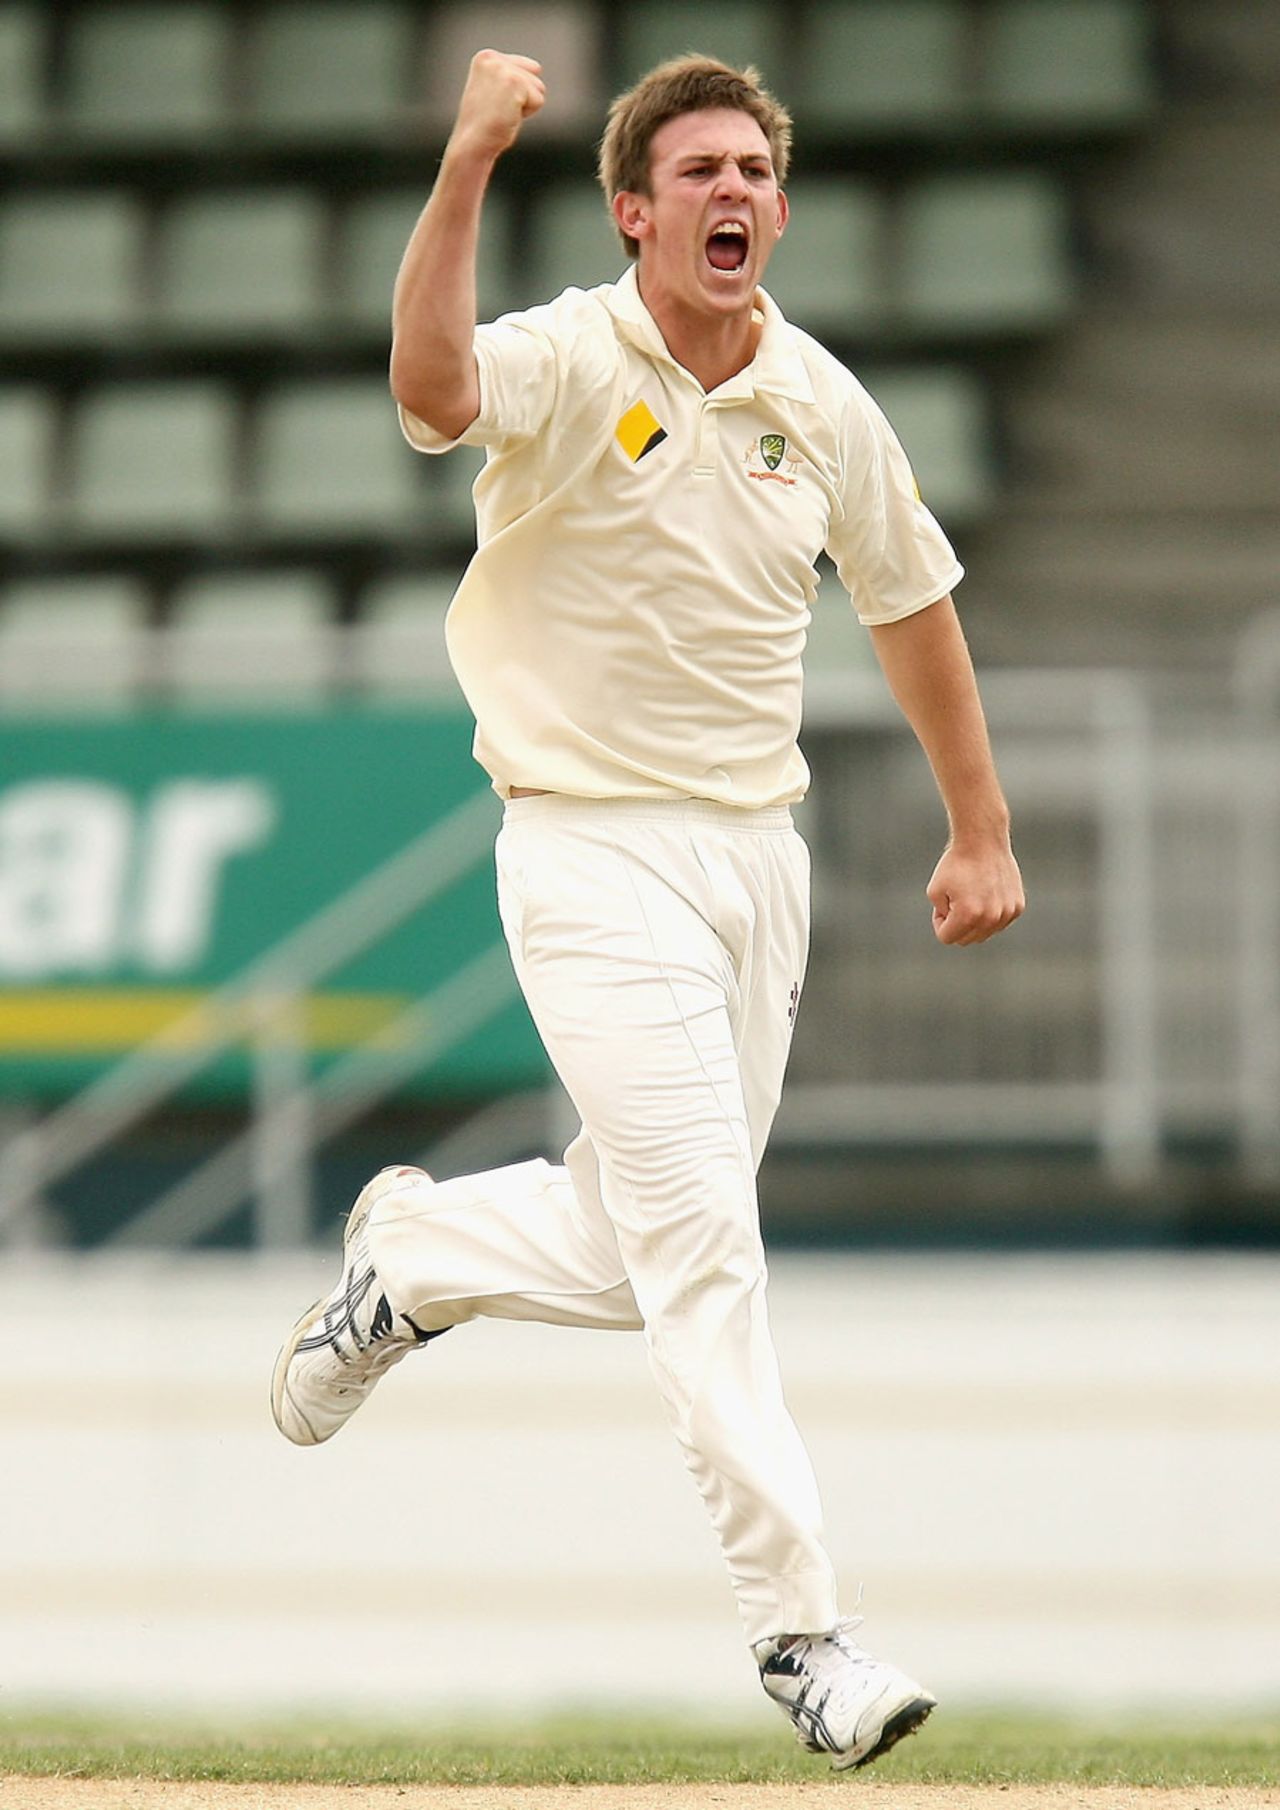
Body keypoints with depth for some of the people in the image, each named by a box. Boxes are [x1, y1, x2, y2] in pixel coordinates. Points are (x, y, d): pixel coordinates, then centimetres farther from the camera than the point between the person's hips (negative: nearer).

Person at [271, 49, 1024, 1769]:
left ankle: (412, 1255, 40)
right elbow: (433, 386, -37)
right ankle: (801, 1628, -10)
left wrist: (981, 833, 19)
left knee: (650, 1246, 11)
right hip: (596, 856, -6)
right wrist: (467, 167, -48)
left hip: (759, 852, 6)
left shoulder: (823, 402, 3)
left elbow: (912, 604, 17)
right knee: (703, 1239, -12)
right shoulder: (568, 365, -13)